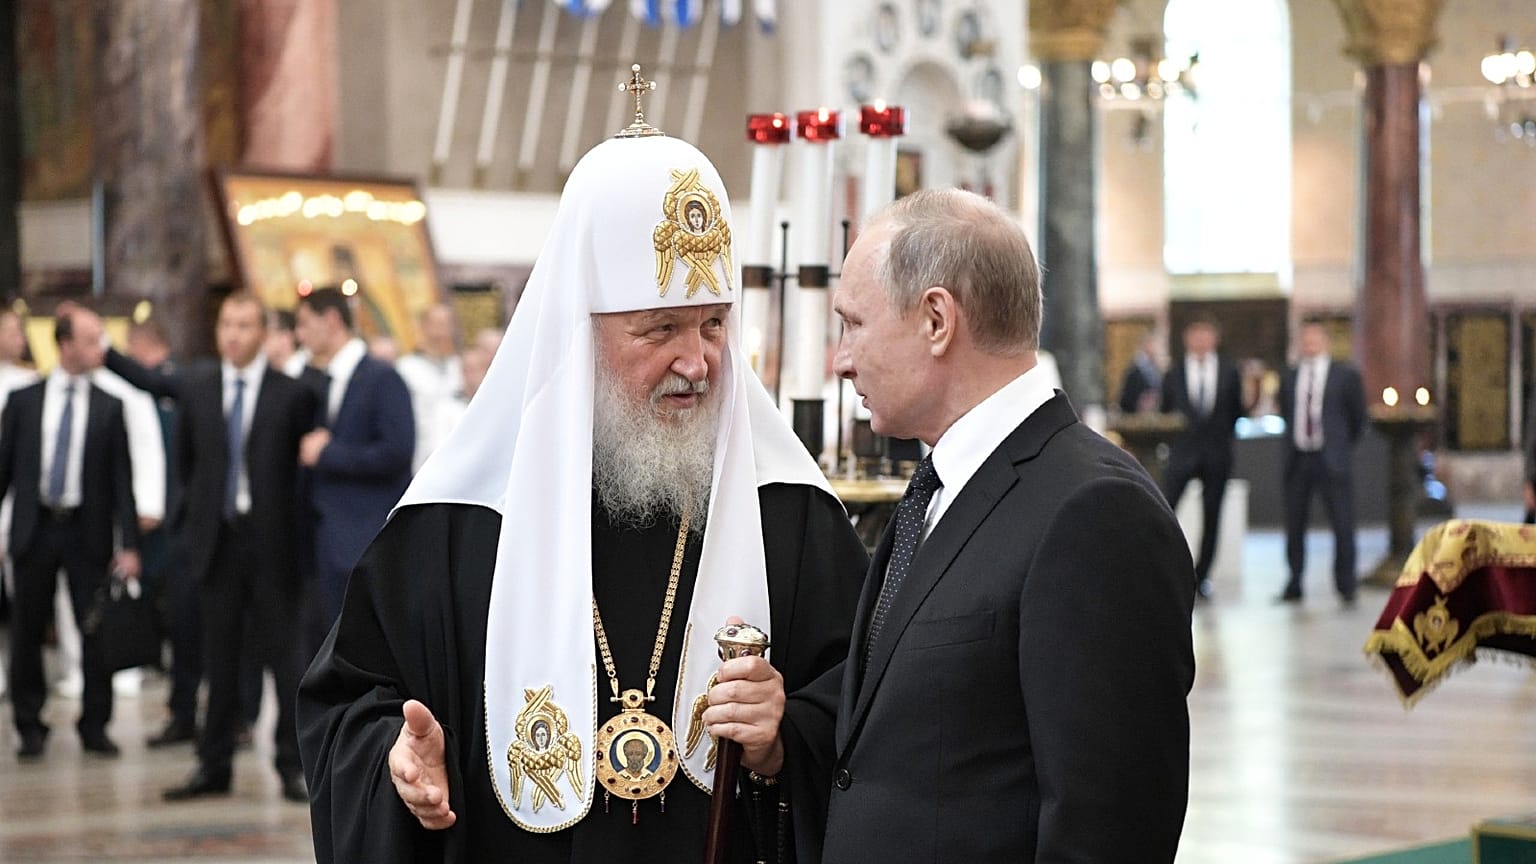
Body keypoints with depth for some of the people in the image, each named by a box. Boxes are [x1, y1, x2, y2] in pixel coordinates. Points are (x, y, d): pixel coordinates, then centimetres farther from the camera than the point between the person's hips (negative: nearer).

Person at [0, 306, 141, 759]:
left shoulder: (108, 407, 2)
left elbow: (121, 478, 0)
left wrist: (128, 544, -5)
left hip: (87, 532, 0)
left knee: (95, 633, 1)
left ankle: (94, 726, 11)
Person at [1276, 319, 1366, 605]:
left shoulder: (1346, 376, 1)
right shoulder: (1289, 378, 9)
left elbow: (1358, 417, 7)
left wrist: (1341, 446, 10)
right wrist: (1294, 442, 11)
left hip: (1331, 461, -3)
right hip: (1297, 460, 3)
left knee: (1343, 526, -4)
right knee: (1294, 526, 6)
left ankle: (1345, 587, 5)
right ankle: (1294, 586, 14)